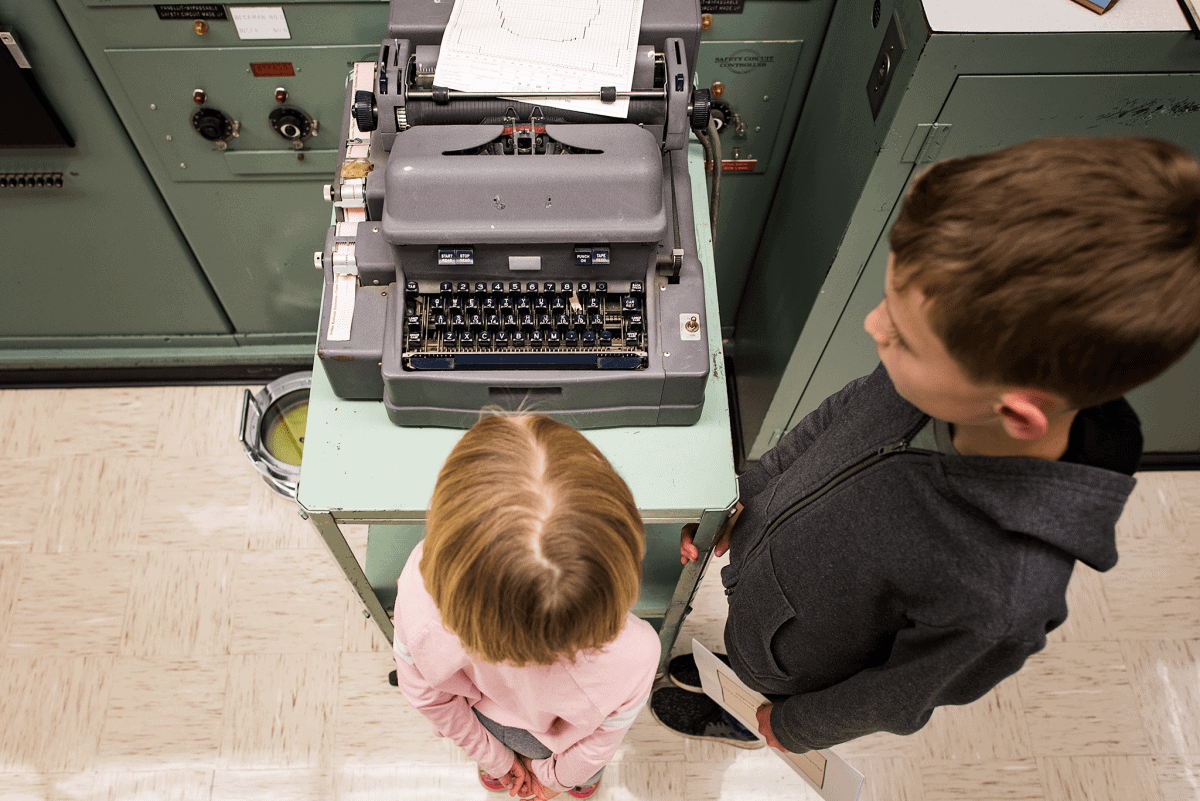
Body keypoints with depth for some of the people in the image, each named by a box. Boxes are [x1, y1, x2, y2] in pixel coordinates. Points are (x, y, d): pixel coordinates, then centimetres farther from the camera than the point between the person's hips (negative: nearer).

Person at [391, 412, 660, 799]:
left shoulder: (420, 589, -45)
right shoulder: (633, 653, -48)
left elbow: (425, 694, -21)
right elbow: (602, 738, -22)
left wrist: (493, 759, 1)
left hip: (484, 718, 1)